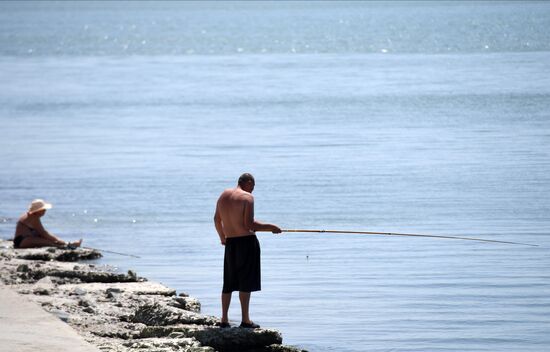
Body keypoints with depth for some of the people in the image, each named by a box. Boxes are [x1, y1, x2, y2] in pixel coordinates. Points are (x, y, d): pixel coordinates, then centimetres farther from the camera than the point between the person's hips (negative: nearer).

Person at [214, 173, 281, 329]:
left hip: (230, 243, 7)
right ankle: (245, 320, -1)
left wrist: (222, 237, 35)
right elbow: (249, 224, -18)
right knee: (246, 282, -2)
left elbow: (217, 220, 19)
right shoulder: (247, 197, -11)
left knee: (229, 283, 13)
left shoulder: (223, 196, 10)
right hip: (247, 241, -7)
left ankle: (224, 319, 14)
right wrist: (270, 227, -10)